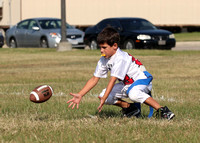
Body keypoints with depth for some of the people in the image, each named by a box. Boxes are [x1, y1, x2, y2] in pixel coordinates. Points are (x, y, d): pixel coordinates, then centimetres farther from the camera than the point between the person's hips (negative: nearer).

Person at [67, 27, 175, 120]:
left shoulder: (120, 58, -28)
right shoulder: (103, 60, -3)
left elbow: (113, 80, -33)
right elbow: (94, 79, 0)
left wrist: (104, 99, -36)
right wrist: (80, 95, -8)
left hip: (142, 79, -9)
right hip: (127, 84, 9)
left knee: (133, 94, -42)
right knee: (102, 95, -6)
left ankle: (162, 110, -34)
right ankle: (130, 109, 6)